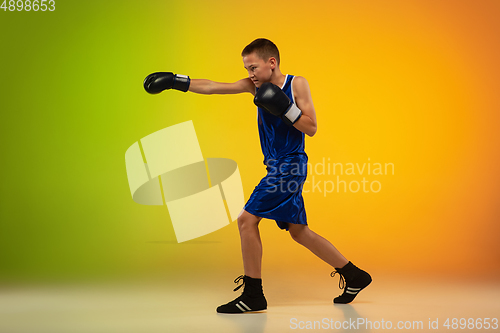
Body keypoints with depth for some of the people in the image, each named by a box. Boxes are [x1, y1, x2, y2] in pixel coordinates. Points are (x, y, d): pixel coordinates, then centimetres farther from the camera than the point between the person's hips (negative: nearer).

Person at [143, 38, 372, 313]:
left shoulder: (297, 84, -8)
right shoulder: (256, 85, 7)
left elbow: (311, 128, -10)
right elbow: (212, 87, 3)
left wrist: (285, 108, -22)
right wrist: (175, 81, -3)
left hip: (290, 166, -8)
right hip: (278, 167, 8)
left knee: (247, 219, -12)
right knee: (298, 232, 15)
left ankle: (253, 295, -3)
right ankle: (354, 276, 26)